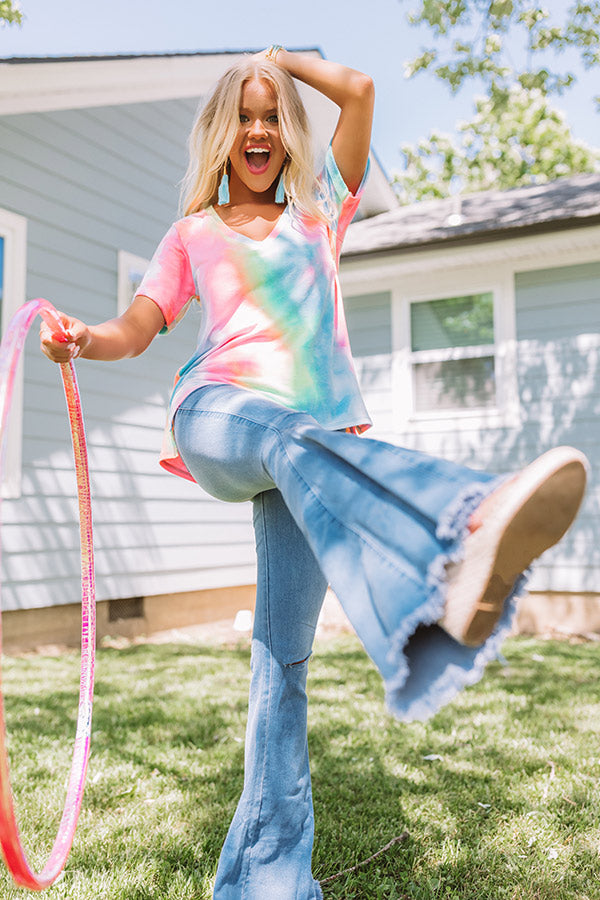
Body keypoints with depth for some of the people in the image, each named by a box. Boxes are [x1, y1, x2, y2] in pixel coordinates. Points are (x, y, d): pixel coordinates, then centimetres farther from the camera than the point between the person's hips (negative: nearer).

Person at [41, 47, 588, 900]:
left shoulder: (320, 211, 24)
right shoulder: (192, 235, 24)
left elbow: (359, 91, 15)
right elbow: (134, 330, 12)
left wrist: (284, 59, 31)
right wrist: (80, 338, -9)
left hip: (313, 437, 1)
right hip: (218, 415, -1)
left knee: (284, 648, -7)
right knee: (295, 439, -39)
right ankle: (463, 531, -68)